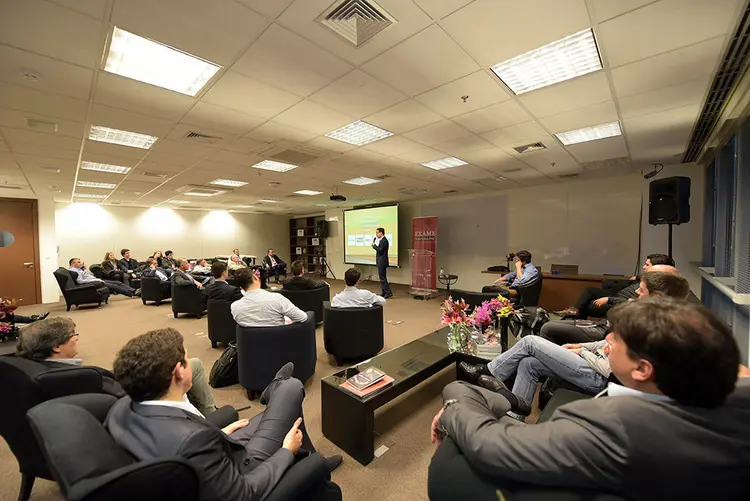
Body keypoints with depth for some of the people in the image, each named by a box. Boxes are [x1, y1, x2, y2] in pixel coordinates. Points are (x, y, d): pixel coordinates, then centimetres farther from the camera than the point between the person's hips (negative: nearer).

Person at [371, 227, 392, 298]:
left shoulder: (384, 240, -16)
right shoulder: (381, 240, 14)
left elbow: (380, 250, -23)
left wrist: (374, 245, -11)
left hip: (382, 261, -10)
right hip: (380, 261, 10)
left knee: (382, 277, -7)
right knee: (382, 277, 13)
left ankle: (388, 292, -2)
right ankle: (384, 292, 21)